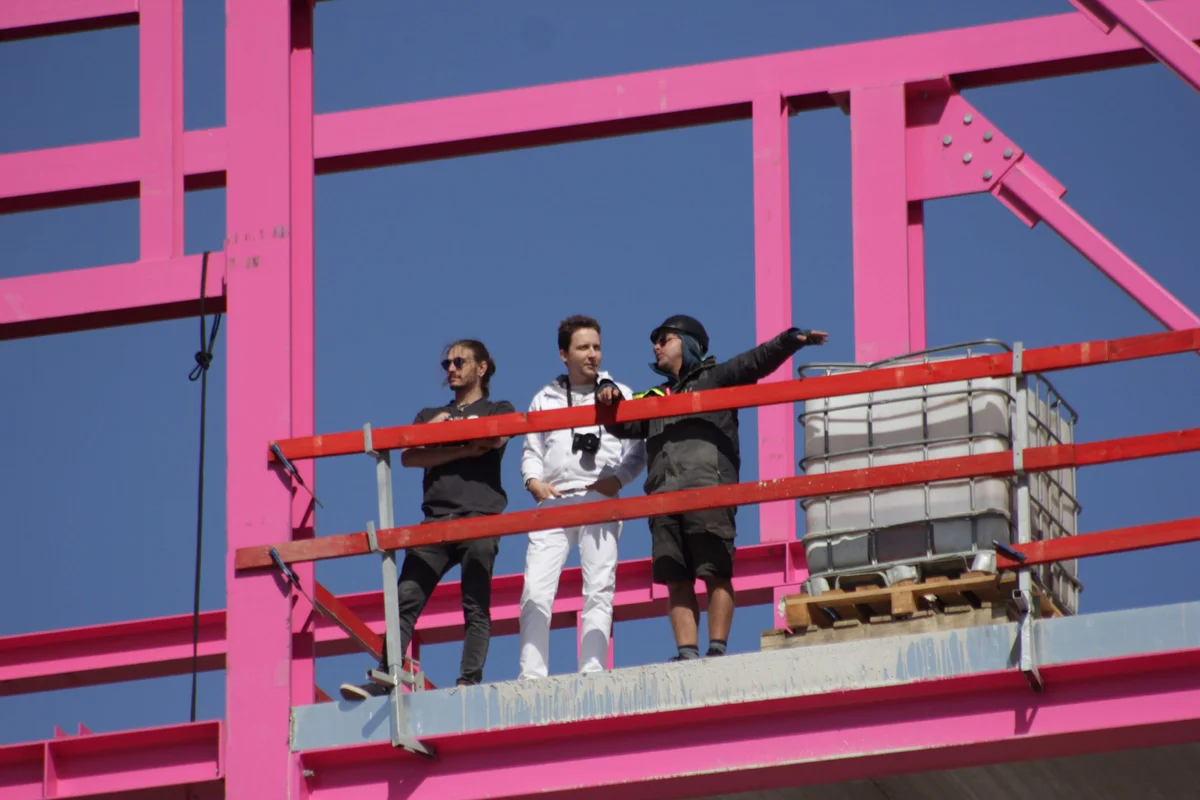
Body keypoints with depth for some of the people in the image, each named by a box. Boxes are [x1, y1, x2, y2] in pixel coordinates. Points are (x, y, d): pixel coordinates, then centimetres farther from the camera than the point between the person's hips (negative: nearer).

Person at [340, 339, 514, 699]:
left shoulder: (498, 410, 18)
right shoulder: (430, 415, 28)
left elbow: (496, 438, -7)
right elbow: (409, 457, 9)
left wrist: (445, 427, 3)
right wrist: (464, 450, -3)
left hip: (480, 516, -3)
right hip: (435, 517, 3)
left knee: (476, 606, -11)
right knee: (405, 601, -10)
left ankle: (470, 681, -16)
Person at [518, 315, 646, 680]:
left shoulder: (618, 394, 12)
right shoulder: (545, 399, 17)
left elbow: (637, 449, 8)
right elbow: (531, 451, 17)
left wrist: (617, 478, -8)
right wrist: (534, 481, -2)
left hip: (600, 501, -1)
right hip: (553, 500, 1)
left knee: (599, 591, -7)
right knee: (536, 591, -10)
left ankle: (592, 673, -8)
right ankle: (531, 676, -11)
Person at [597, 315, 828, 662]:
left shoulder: (715, 379, 15)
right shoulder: (654, 399, 31)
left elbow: (755, 362, 3)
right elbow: (625, 424, 22)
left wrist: (790, 340, -13)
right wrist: (609, 397, 3)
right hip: (664, 497, 5)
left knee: (716, 574, -10)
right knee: (677, 581, -2)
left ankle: (717, 650, -13)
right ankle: (687, 653, -5)